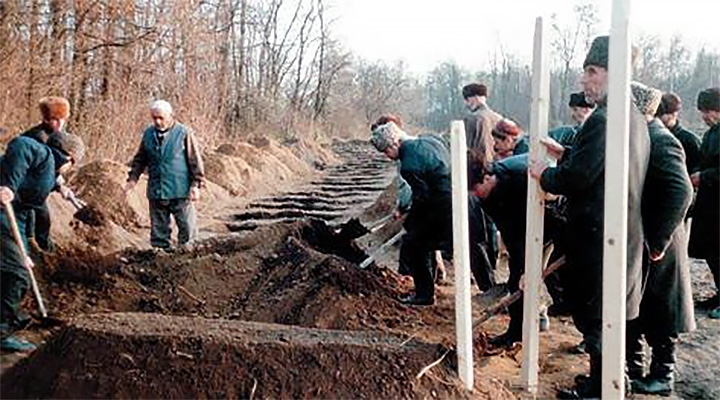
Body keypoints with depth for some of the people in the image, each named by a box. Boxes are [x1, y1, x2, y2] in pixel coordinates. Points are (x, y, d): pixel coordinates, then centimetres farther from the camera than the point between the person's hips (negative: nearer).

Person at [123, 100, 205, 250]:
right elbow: (140, 159, 18)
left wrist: (196, 184, -7)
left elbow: (195, 160, -3)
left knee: (187, 229, 0)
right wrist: (132, 179, 7)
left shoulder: (184, 133, -5)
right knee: (158, 230, 10)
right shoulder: (148, 134, 8)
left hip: (180, 192, -4)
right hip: (156, 192, 4)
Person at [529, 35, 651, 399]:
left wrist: (544, 174, -6)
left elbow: (576, 178, -23)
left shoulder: (603, 119, -21)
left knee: (593, 316, 3)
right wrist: (565, 154, 12)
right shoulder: (635, 118, 11)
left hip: (597, 236, -10)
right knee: (610, 315, 20)